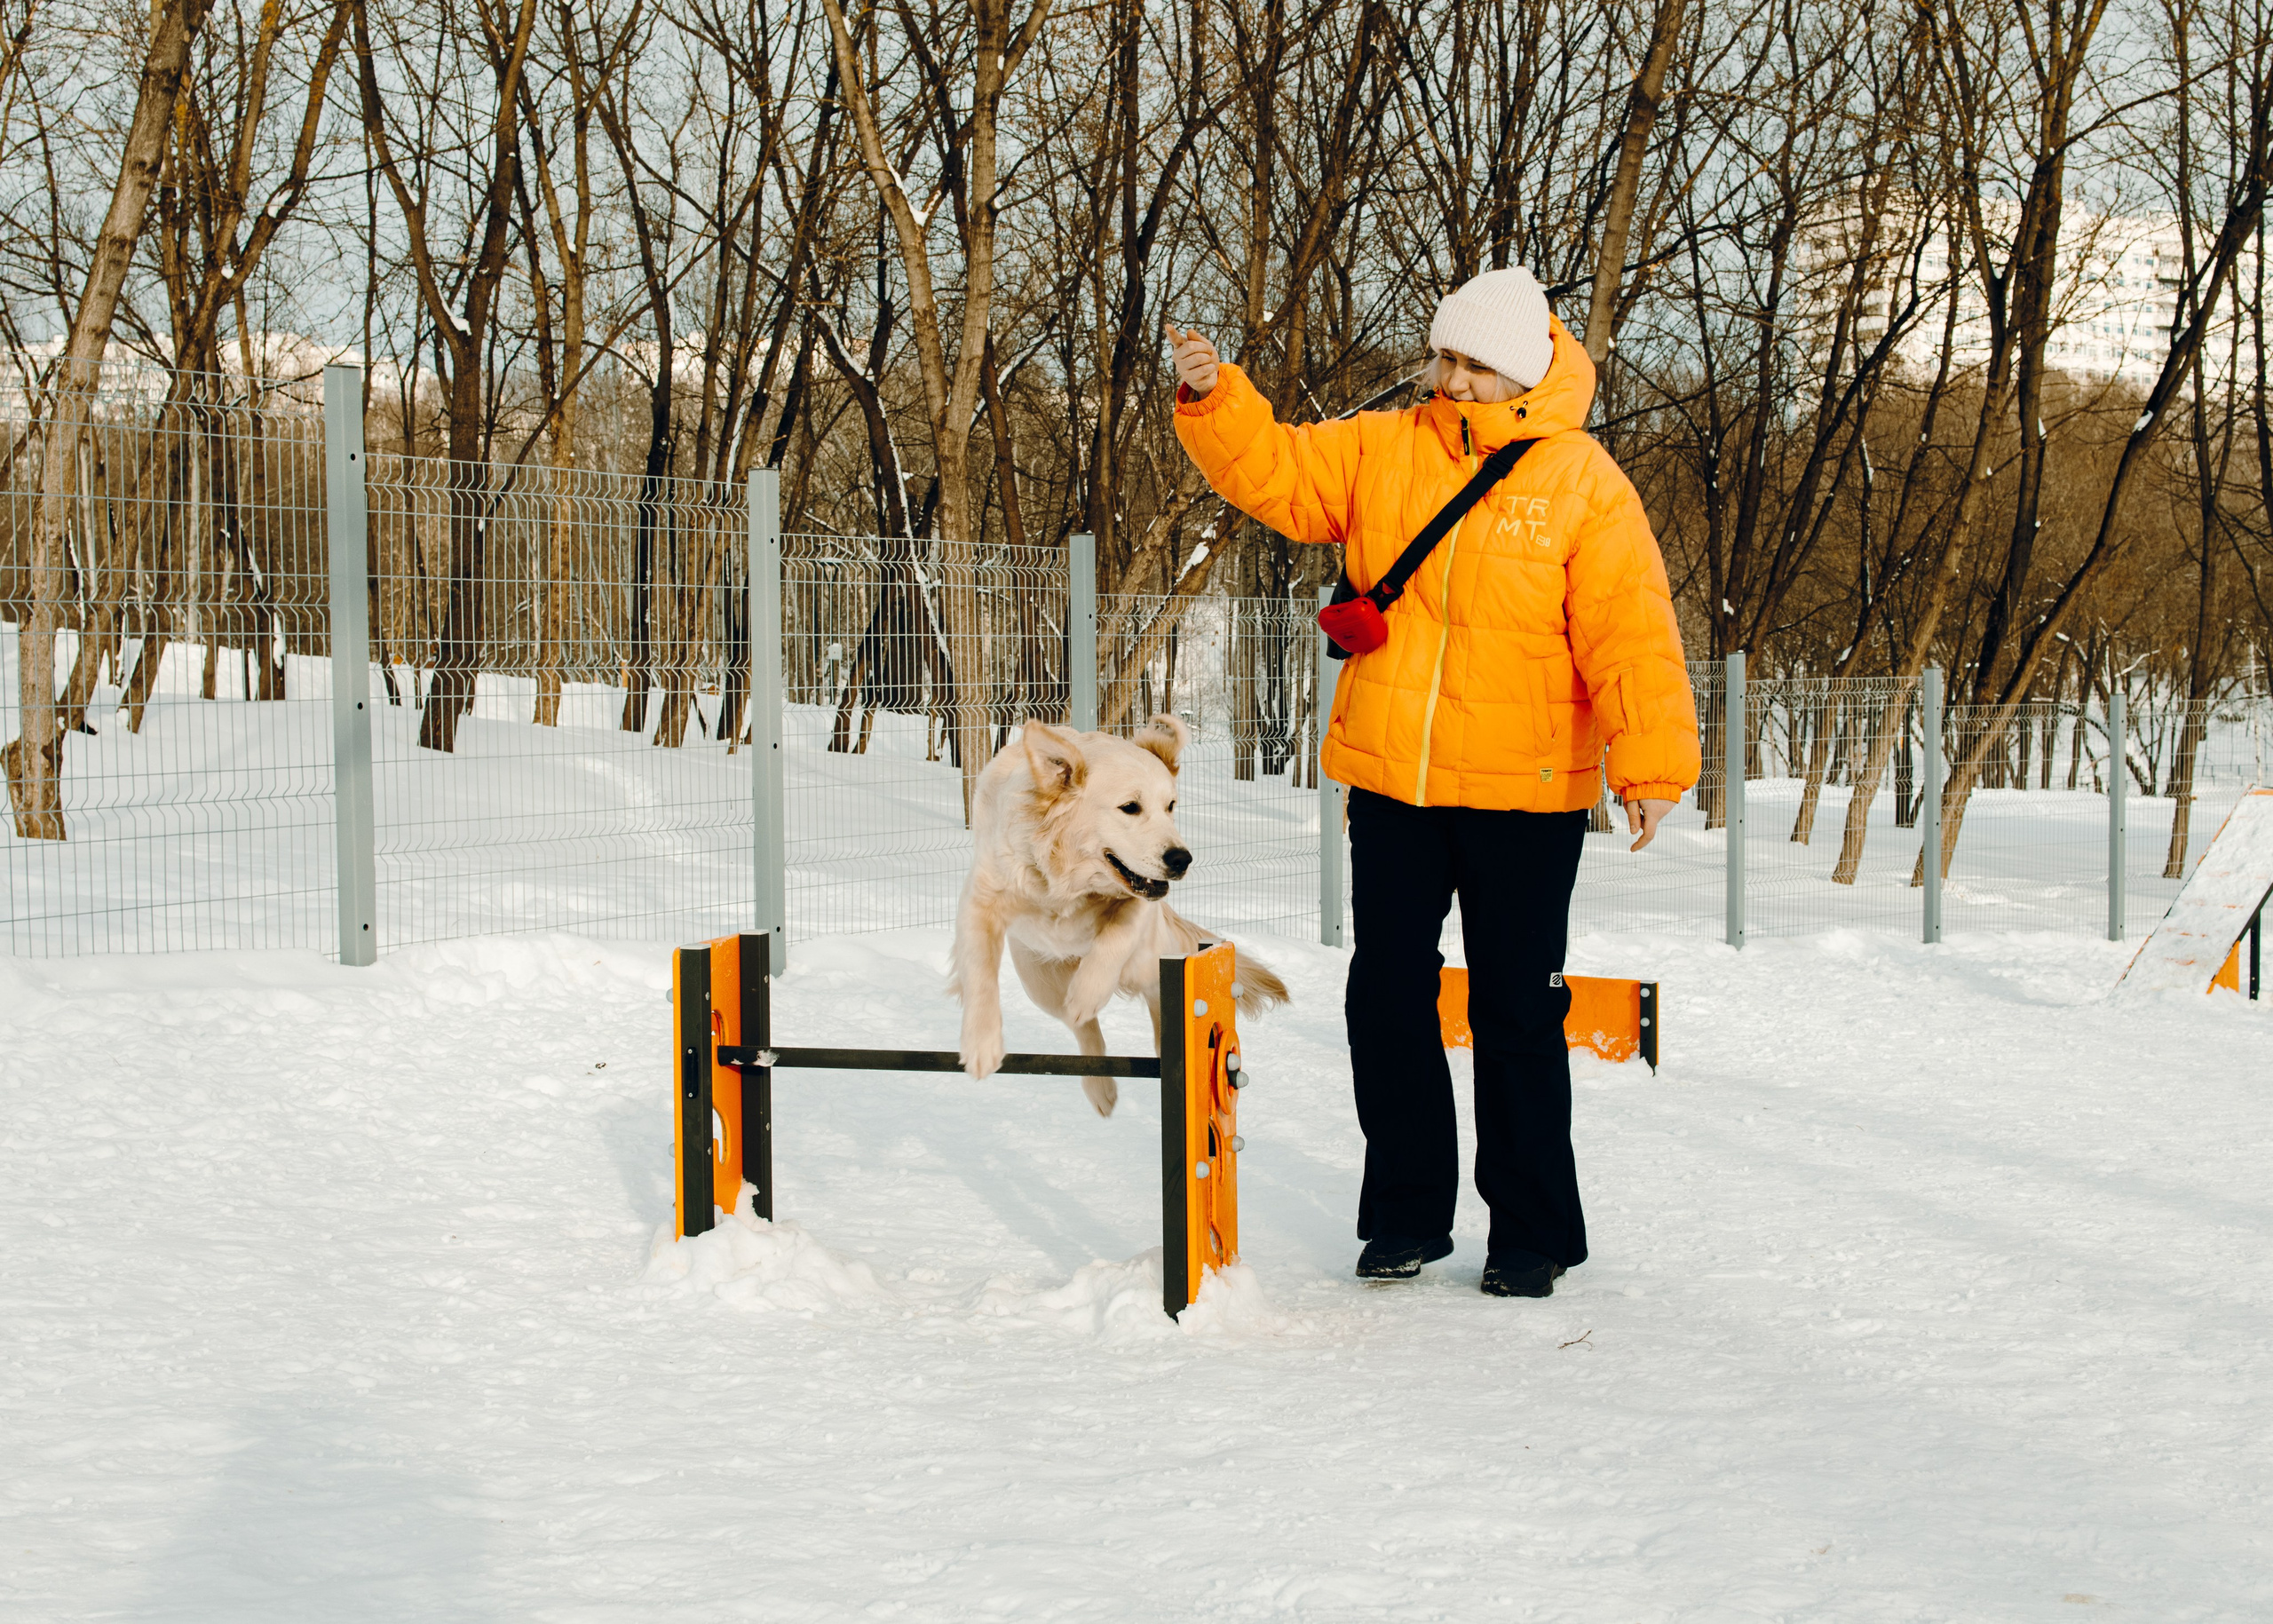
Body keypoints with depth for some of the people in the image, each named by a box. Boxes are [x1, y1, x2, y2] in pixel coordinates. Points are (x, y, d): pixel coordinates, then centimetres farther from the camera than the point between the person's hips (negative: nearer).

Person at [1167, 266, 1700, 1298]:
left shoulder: (1583, 485, -7)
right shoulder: (1381, 451, 5)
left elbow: (1632, 638, -12)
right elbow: (1275, 473, 6)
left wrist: (1650, 767, -21)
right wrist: (1212, 400, -12)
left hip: (1525, 797, -4)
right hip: (1391, 785, 4)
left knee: (1517, 1012, 4)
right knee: (1387, 999, 8)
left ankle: (1534, 1231, 17)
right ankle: (1406, 1214, 22)